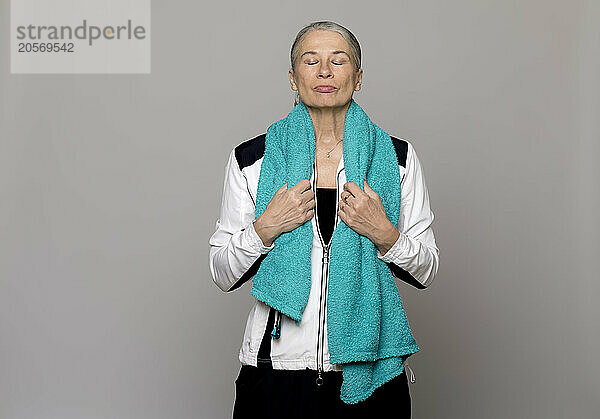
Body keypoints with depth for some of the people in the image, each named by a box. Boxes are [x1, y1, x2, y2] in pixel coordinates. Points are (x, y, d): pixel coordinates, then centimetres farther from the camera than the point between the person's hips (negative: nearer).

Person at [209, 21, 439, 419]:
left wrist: (383, 233, -15)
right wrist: (266, 228, -15)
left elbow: (426, 271, 3)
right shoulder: (251, 159, 0)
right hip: (278, 369, 0)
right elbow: (223, 275, 2)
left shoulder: (397, 157, 1)